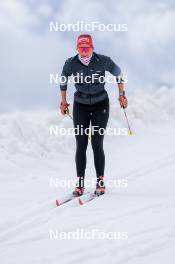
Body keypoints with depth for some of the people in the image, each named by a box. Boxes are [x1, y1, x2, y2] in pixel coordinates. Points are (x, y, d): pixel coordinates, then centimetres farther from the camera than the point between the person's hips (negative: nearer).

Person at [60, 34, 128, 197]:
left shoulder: (104, 61, -17)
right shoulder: (70, 64, -13)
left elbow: (118, 74, 2)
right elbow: (63, 81, 7)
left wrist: (122, 94, 5)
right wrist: (63, 102, 15)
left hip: (100, 105, -1)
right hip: (80, 106, 2)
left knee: (97, 144, -8)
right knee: (81, 145, -4)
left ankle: (100, 182, 2)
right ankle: (80, 184, 1)